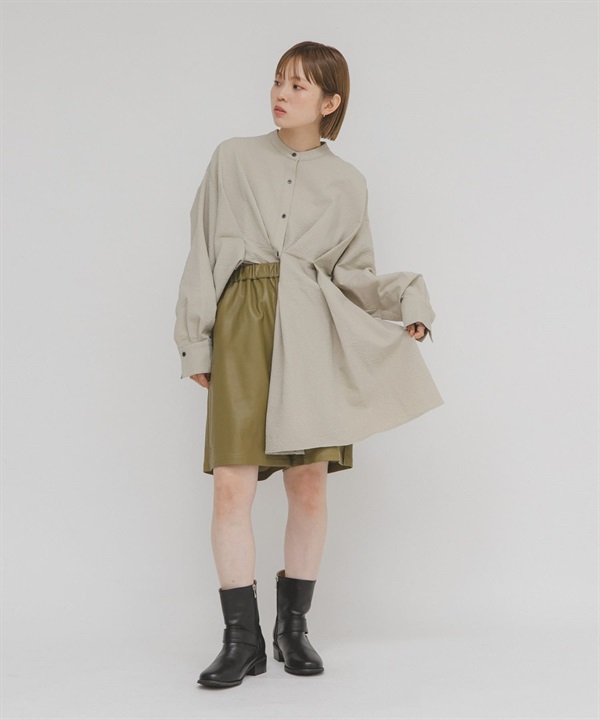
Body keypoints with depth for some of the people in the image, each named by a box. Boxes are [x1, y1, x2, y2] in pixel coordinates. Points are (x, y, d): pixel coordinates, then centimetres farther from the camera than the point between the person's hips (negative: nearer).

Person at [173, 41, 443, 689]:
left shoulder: (347, 184, 9)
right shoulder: (233, 158, 8)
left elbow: (353, 271, 14)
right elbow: (203, 255, 7)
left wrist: (405, 299, -5)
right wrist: (195, 342, 2)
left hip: (314, 333, 1)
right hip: (243, 326, -1)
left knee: (309, 483, 3)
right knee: (233, 484, -7)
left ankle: (293, 628, 19)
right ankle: (242, 638, 5)